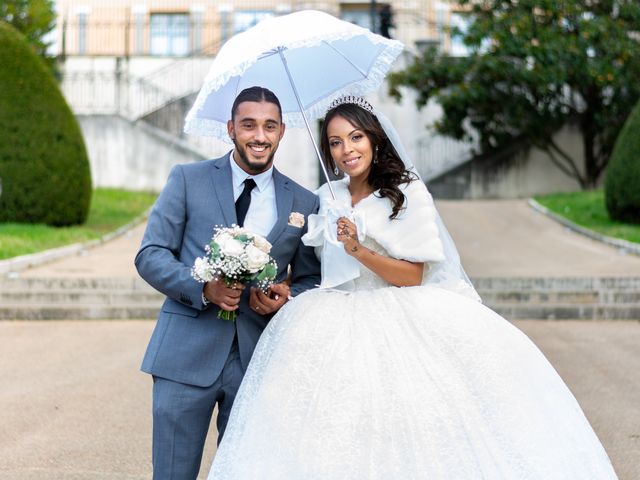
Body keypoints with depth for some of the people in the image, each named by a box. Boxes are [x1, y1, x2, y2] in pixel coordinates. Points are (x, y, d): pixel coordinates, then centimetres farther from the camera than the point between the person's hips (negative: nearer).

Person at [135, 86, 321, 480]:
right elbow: (150, 255, 0)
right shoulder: (188, 179, 3)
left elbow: (311, 279, 14)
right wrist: (204, 288, -17)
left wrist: (288, 297, -10)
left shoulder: (304, 203, 9)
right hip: (186, 355, -2)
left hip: (257, 359, 2)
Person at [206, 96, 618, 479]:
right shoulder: (326, 198, 11)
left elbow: (412, 276, -9)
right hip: (339, 326, 4)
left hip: (397, 321, -4)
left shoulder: (409, 194, -4)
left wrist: (358, 250, -20)